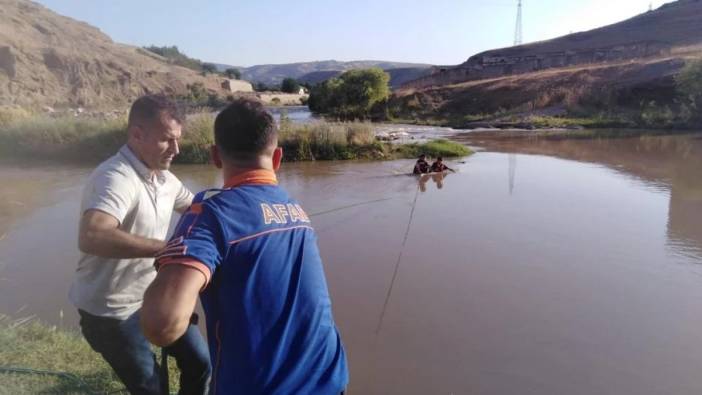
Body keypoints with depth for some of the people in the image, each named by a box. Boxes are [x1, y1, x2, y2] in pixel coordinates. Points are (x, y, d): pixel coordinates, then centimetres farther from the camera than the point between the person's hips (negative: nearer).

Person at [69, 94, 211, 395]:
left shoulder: (164, 177, 0)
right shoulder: (115, 178, -28)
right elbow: (91, 238, -45)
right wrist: (167, 247, -49)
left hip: (153, 297, 8)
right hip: (111, 310, -8)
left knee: (199, 361, 14)